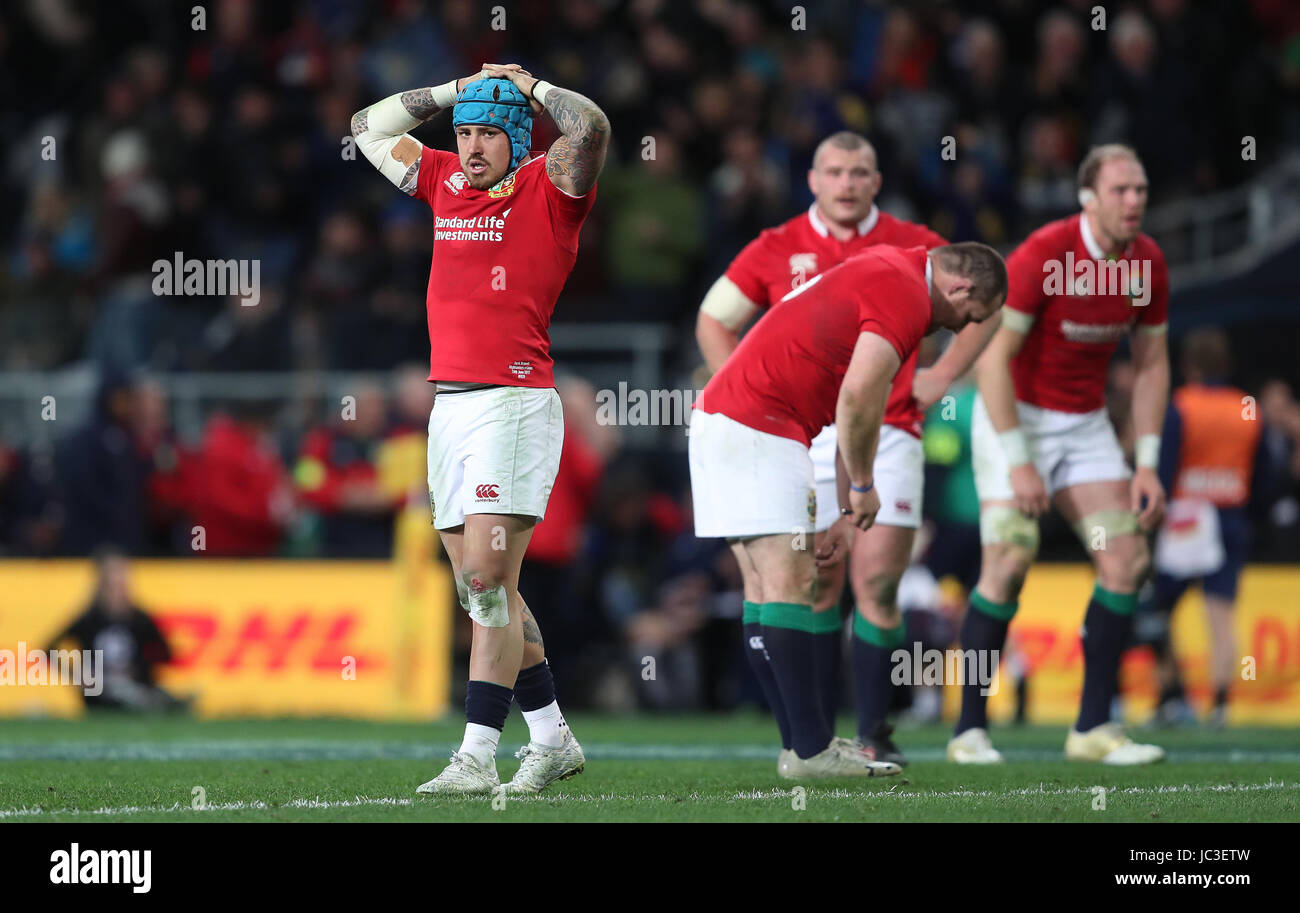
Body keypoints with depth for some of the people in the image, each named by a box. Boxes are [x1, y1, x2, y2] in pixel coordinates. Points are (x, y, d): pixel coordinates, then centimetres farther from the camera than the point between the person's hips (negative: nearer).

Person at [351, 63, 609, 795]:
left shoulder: (548, 188, -2)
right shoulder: (444, 182, 16)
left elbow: (590, 127, -21)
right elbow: (371, 128, 28)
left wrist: (529, 85, -5)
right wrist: (455, 90, 20)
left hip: (516, 400, -7)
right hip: (449, 403, 7)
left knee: (487, 578, -13)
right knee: (483, 588, 9)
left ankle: (477, 756, -14)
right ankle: (551, 737, 19)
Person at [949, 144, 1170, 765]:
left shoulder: (1148, 264, -3)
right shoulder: (1044, 254, -22)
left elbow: (1151, 364, 7)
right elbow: (991, 354, -22)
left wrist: (1147, 466, 0)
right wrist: (1018, 462, -24)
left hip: (1086, 426, 6)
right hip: (1014, 416, -6)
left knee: (1128, 560, -6)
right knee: (1009, 561, -18)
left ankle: (1093, 727, 1)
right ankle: (970, 730, -9)